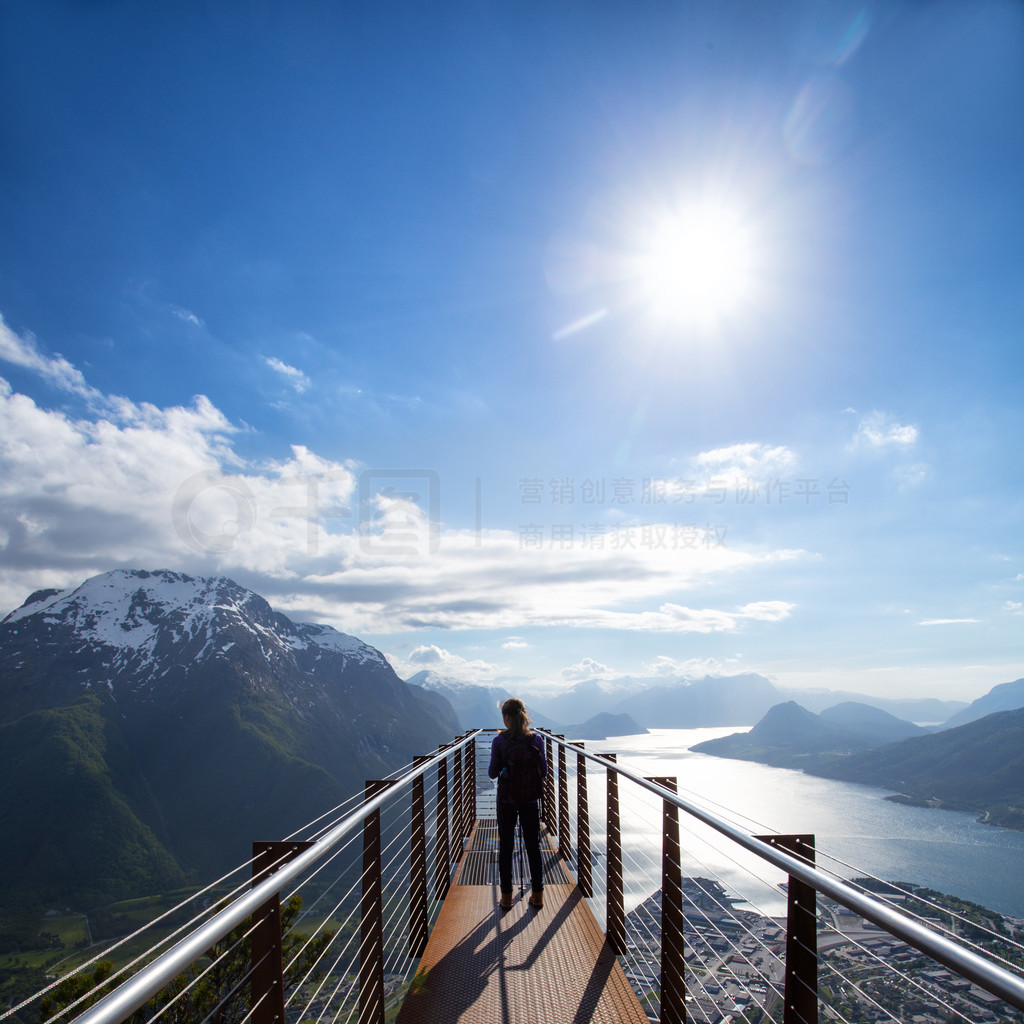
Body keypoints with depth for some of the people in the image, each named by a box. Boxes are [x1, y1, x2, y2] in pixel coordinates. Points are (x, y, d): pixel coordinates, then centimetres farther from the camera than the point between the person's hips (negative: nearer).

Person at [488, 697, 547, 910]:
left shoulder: (499, 741, -12)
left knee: (506, 847, 11)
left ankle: (506, 897, 16)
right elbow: (544, 771, -3)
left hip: (506, 799, -1)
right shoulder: (536, 740, -8)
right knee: (533, 846, 14)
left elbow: (492, 773, -8)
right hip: (531, 799, 2)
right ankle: (537, 895, 20)